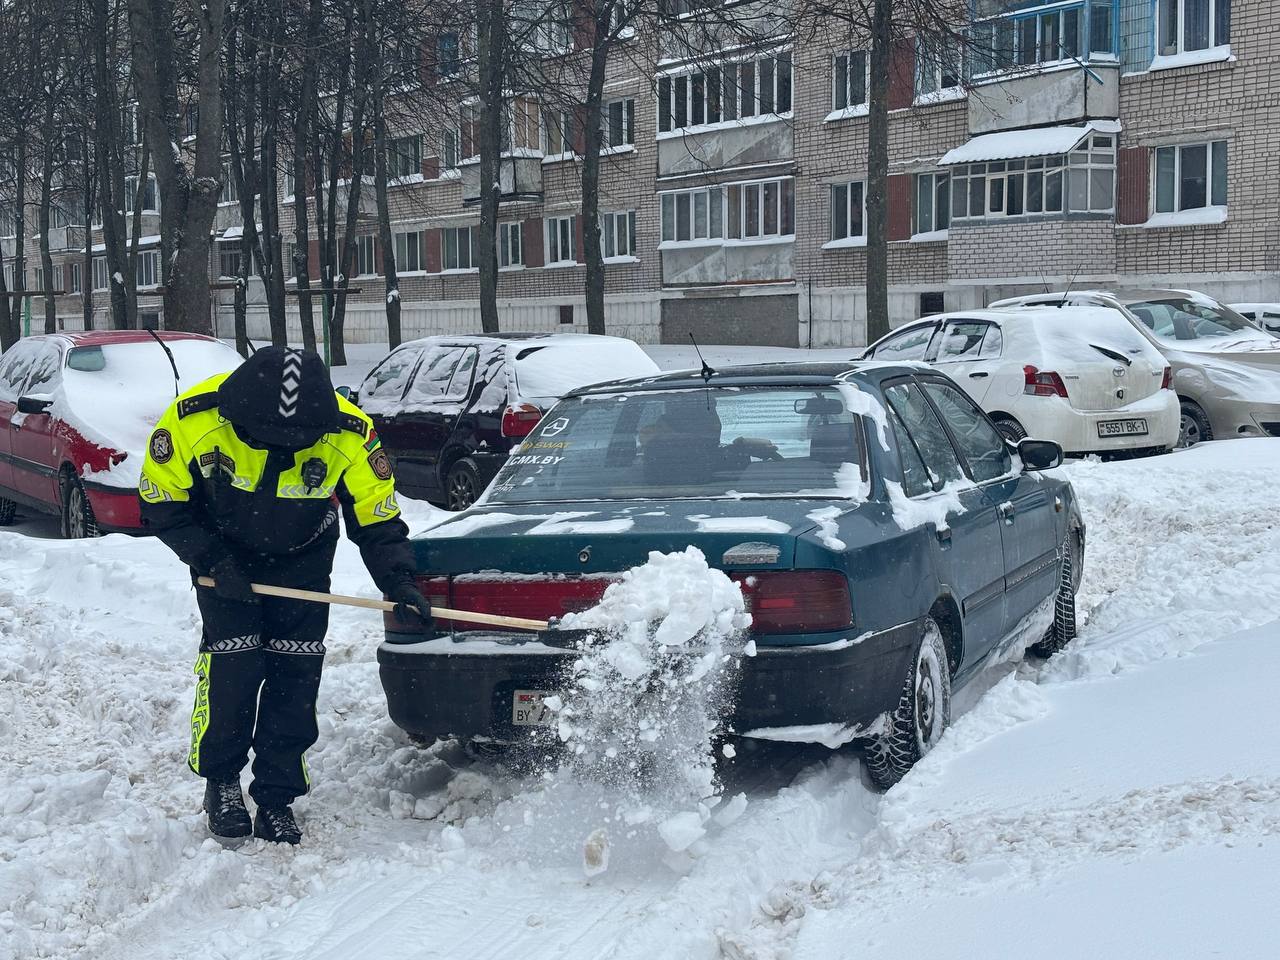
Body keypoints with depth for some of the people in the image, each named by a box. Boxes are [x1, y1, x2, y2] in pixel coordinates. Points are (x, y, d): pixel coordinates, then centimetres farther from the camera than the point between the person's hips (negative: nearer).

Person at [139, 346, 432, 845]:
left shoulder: (350, 436, -29)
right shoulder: (193, 417, -30)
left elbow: (378, 519, -15)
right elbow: (161, 503, -14)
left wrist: (398, 581, -29)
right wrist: (211, 561, -21)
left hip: (302, 560, 1)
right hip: (226, 554, -1)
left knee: (296, 673, -4)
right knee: (233, 663, -12)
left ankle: (277, 800, 9)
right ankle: (221, 782, 10)